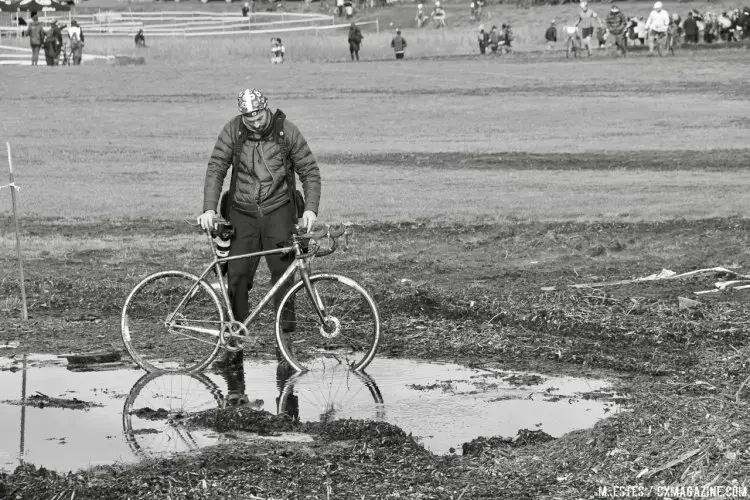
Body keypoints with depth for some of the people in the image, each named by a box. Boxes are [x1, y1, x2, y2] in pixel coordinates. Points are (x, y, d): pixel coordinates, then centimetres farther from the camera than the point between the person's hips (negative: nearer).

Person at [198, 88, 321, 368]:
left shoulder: (286, 131, -6)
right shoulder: (233, 131, -5)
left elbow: (309, 171, -1)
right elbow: (216, 169, -5)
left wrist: (311, 208, -13)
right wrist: (209, 209, -16)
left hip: (278, 211, -1)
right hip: (242, 212, 1)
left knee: (282, 271, -9)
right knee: (237, 276, -4)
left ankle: (285, 336, -1)